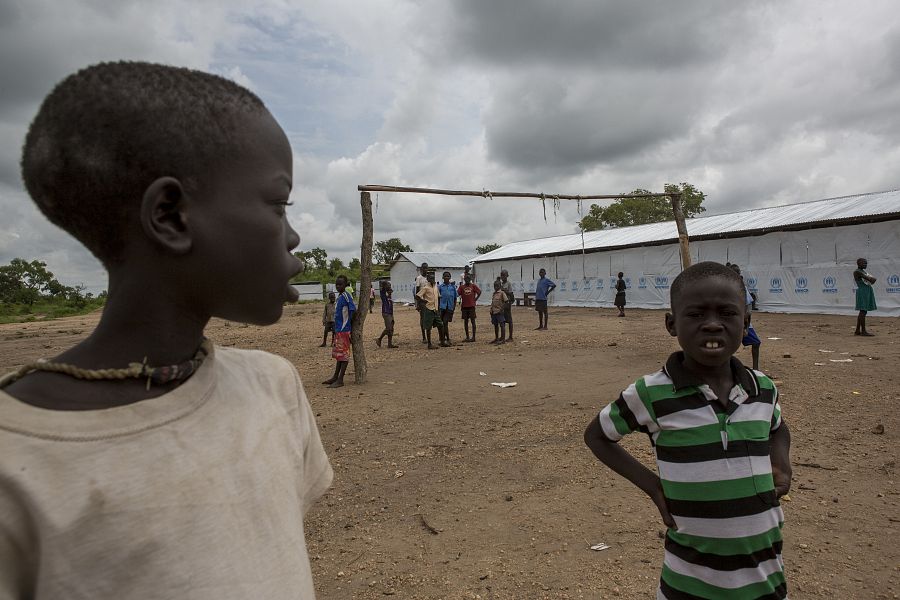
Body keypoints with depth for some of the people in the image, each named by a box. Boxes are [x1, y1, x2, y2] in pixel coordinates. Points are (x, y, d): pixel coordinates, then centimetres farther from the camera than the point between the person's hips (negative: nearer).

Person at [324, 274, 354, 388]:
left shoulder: (346, 295, -14)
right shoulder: (340, 296, 14)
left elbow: (352, 310, -21)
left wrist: (351, 328, -17)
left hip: (344, 330, -9)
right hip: (338, 330, 9)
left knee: (343, 354, -4)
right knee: (338, 353, 15)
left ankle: (340, 380, -1)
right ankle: (335, 377, 24)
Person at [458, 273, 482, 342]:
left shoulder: (473, 286, 1)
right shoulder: (462, 287, 3)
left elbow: (479, 292, 5)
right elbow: (457, 294, -2)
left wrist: (475, 299, 2)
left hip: (471, 306, -2)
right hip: (464, 306, 2)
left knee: (473, 321, -1)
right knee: (465, 321, 6)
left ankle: (473, 337, 2)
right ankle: (467, 337, 14)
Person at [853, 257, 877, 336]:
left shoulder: (864, 271, 19)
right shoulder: (857, 272, -10)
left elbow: (873, 279, 15)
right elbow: (868, 278, -16)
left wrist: (871, 279, -5)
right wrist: (872, 278, 4)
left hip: (867, 292, 10)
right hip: (863, 292, -10)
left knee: (862, 312, 9)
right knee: (863, 311, -10)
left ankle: (857, 331, 12)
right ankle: (863, 331, -9)